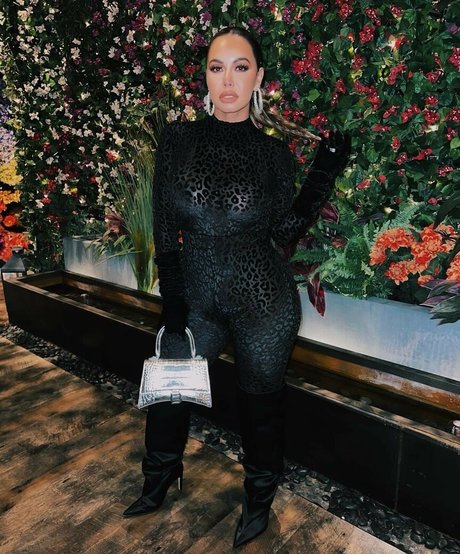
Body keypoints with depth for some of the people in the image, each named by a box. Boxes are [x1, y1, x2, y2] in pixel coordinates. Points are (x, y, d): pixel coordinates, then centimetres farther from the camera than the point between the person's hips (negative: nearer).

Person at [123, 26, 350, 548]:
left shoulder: (274, 153, -1)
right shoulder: (178, 139, -1)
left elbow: (285, 231, -5)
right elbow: (165, 227, -3)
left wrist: (324, 174, -13)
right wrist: (172, 300, -6)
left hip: (264, 301, -1)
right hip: (196, 298, 2)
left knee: (261, 402, 12)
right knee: (167, 390, 16)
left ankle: (259, 501, 41)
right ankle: (158, 484, 46)